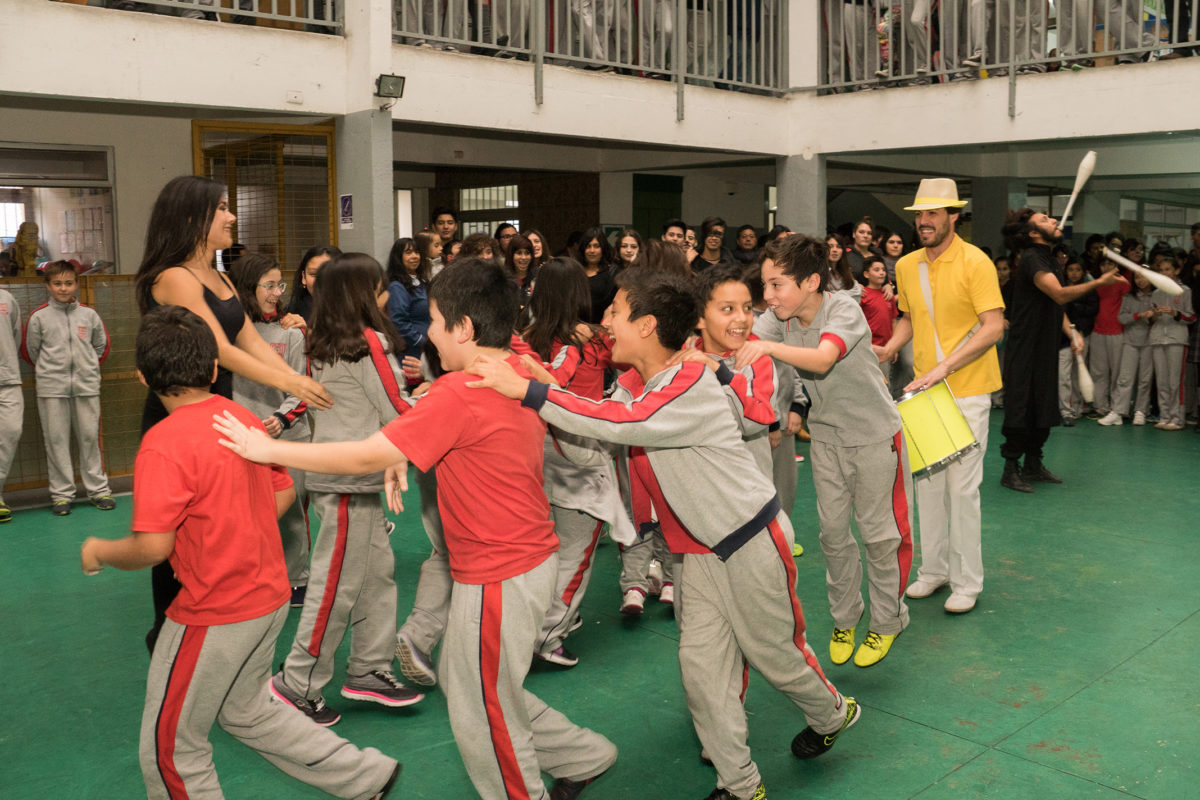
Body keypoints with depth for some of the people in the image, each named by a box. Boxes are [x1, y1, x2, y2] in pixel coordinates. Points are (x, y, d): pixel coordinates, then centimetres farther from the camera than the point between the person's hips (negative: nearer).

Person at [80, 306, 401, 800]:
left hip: (215, 618, -8)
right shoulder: (246, 420, 1)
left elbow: (152, 547, -24)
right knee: (246, 712, 28)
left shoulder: (164, 444, -22)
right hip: (270, 596, 8)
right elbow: (283, 493, 12)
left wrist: (99, 551, -4)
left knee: (171, 748, 13)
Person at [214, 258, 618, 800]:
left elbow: (365, 457, -21)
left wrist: (267, 449, -12)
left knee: (482, 715, 10)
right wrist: (402, 454, 0)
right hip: (530, 555, 9)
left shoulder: (460, 393, -23)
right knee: (471, 683, 26)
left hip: (499, 575, -9)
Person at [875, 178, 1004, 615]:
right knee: (926, 481, 11)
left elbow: (993, 327, -17)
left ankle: (966, 581, 11)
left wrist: (944, 367, -24)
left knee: (962, 486, -2)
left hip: (967, 389, -6)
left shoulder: (975, 262, -12)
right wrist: (889, 348, 0)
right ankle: (933, 569, 25)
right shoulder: (907, 266, 7)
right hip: (923, 388, 6)